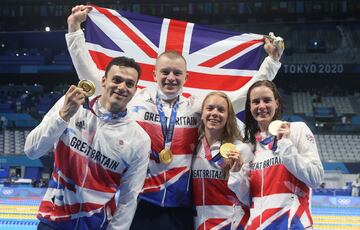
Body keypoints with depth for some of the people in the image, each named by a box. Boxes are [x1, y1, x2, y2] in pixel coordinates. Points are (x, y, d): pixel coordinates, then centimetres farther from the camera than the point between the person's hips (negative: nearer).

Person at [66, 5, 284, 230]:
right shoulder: (135, 100, 2)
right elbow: (91, 75, 3)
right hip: (138, 205, -1)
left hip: (181, 209, 2)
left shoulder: (199, 107, 6)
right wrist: (75, 29, -1)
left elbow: (245, 95, 7)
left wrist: (272, 60, 1)